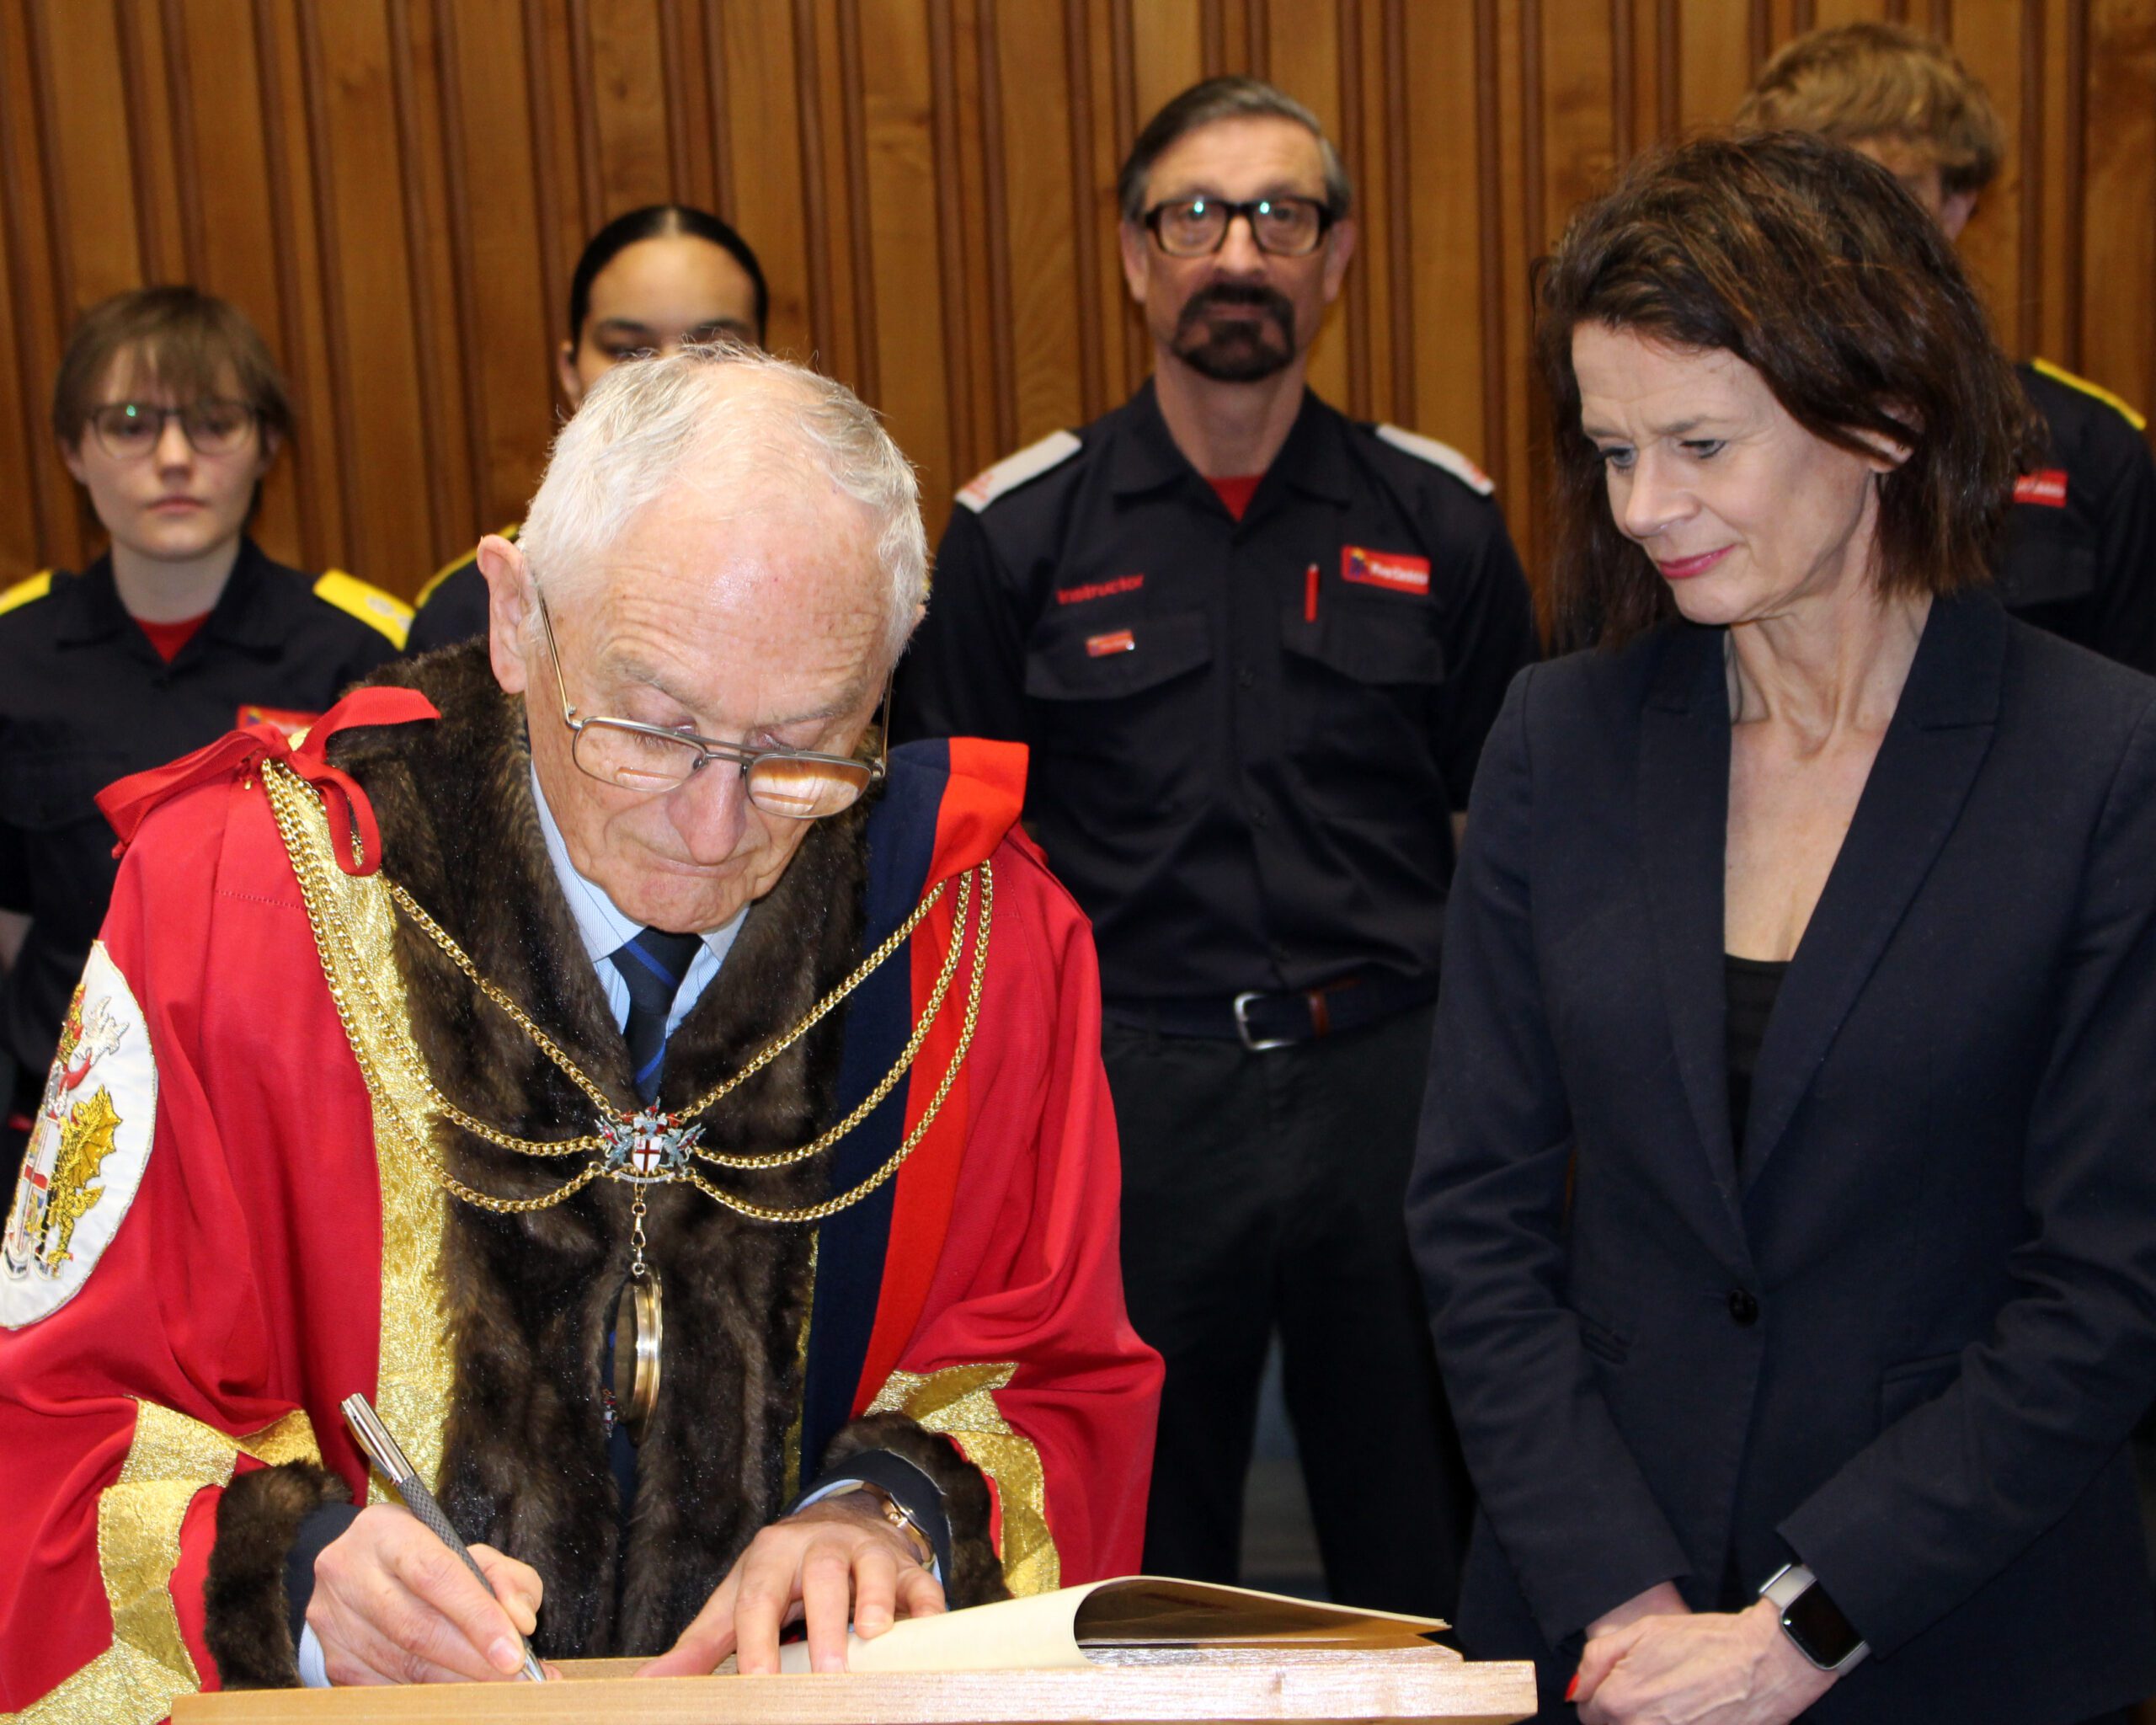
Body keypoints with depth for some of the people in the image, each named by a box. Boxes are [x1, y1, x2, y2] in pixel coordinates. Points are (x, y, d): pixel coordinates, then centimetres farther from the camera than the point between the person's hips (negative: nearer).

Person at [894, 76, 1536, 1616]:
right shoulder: (1017, 533, 0)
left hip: (1393, 1083, 1)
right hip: (1131, 1090, 0)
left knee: (1425, 1531, 15)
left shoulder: (1441, 522, 2)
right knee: (1137, 1557, 15)